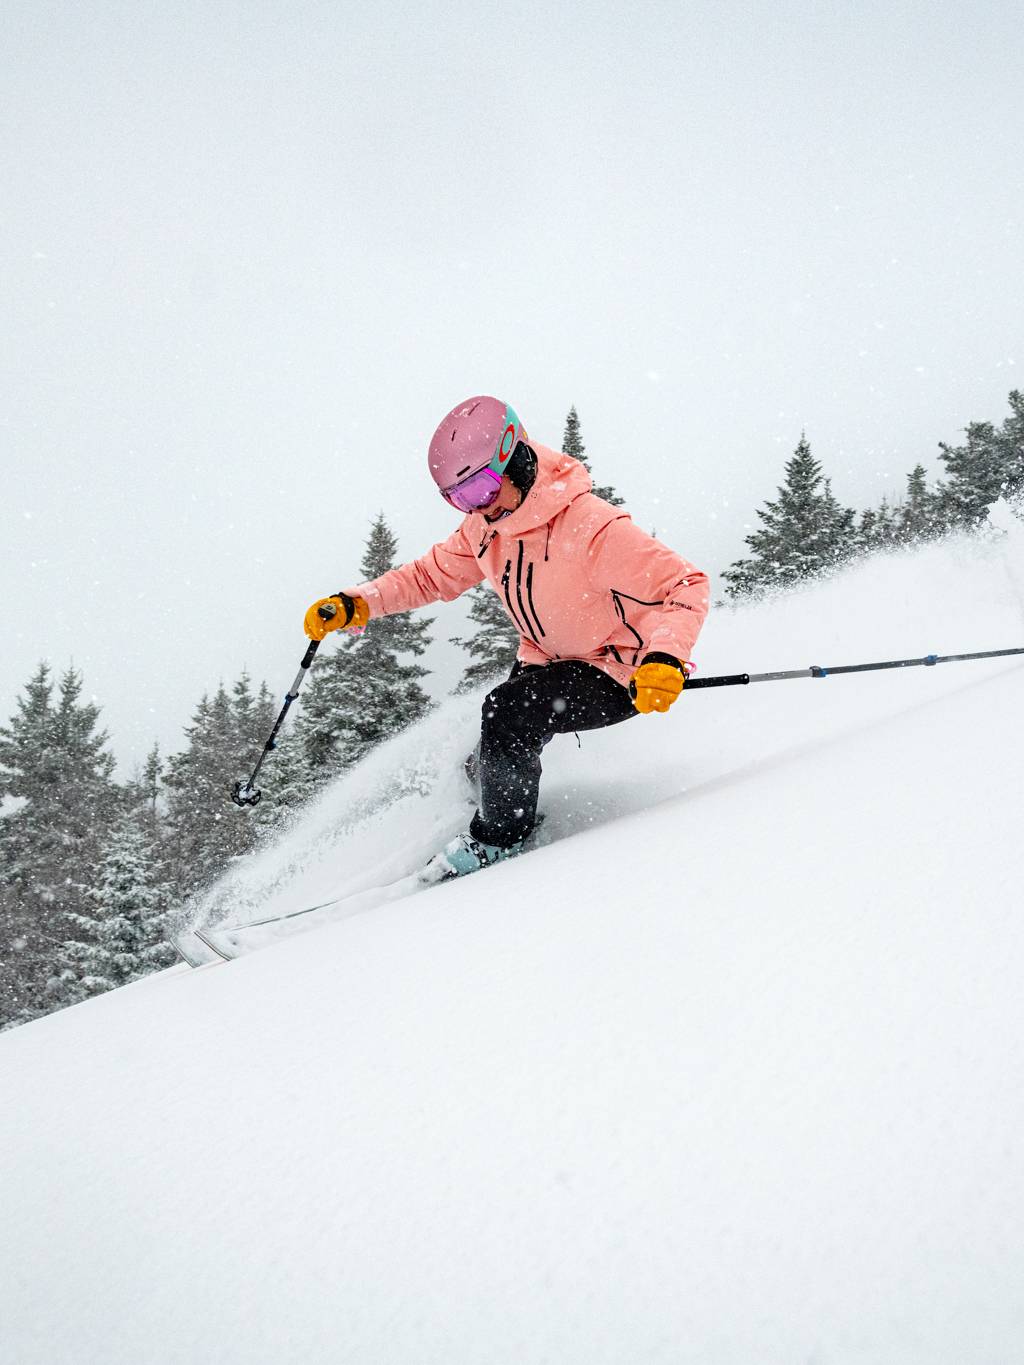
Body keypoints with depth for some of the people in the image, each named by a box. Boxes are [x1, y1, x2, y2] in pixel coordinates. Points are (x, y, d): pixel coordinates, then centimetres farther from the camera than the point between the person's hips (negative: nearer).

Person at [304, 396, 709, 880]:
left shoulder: (592, 527, -30)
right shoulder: (486, 527, -7)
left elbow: (687, 585, -29)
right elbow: (432, 575, 7)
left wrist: (665, 657, -47)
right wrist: (355, 603, -7)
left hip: (620, 675, -7)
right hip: (547, 659, 8)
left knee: (509, 711, -26)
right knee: (486, 757, 2)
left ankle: (499, 839, -5)